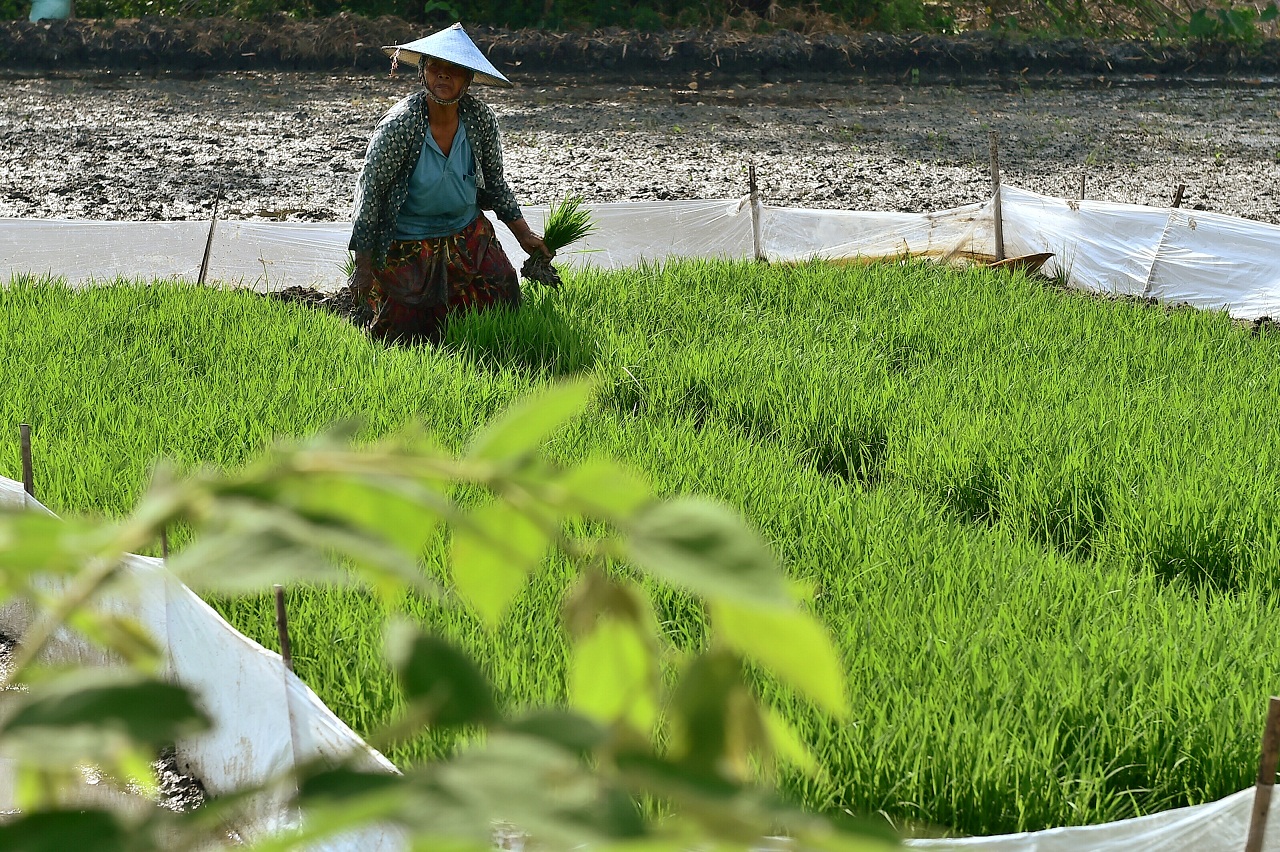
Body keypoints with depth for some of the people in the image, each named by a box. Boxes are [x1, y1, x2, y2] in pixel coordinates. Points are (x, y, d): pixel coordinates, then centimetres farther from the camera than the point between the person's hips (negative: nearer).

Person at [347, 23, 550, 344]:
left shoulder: (481, 119, -11)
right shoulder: (399, 125, -23)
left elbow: (494, 182, 5)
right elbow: (370, 192, -16)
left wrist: (523, 234, 4)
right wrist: (364, 268, -16)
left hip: (467, 234, 4)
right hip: (408, 243, -4)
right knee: (412, 334, -4)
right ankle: (368, 295, 28)